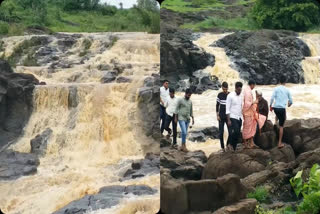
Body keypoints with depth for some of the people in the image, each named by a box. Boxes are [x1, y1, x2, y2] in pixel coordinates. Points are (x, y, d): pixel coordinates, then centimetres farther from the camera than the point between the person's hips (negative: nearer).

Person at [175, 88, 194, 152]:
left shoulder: (190, 101, 12)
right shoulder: (180, 100, -5)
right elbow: (177, 109, -1)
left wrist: (192, 118, 13)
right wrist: (176, 117, -2)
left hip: (187, 119, 6)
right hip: (181, 119, -6)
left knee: (185, 133, 6)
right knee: (184, 132, -14)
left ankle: (182, 146, 13)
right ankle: (184, 145, -5)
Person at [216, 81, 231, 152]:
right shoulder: (220, 95, 0)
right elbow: (217, 105, 5)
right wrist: (217, 115, -1)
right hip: (221, 117, 0)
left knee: (230, 131, -2)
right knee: (221, 132, 1)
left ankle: (228, 144, 20)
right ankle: (222, 146, 11)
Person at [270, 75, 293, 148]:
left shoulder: (276, 89, 0)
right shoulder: (287, 90, 3)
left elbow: (272, 98, -8)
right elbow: (290, 100, 10)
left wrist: (270, 106, 5)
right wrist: (289, 104, 33)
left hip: (275, 107, 2)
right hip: (282, 108, -1)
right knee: (281, 126, 3)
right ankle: (280, 143, 4)